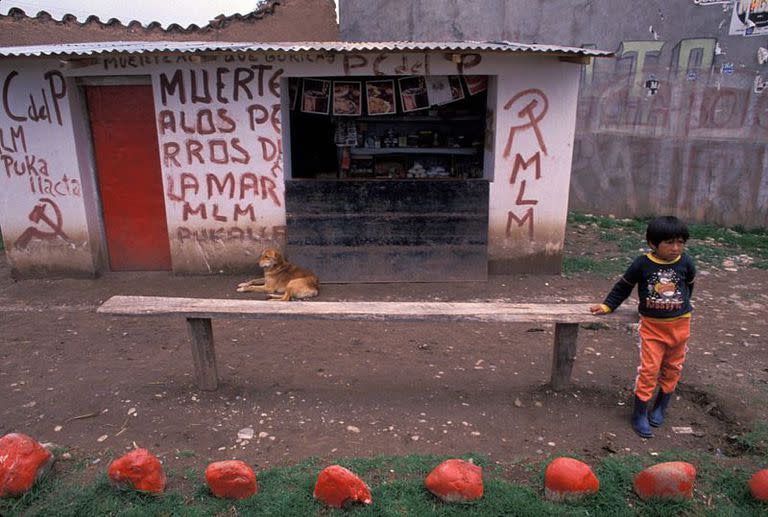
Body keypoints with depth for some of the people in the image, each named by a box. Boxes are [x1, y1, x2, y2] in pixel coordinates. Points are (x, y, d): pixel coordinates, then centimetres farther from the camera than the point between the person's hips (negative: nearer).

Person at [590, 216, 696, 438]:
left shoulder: (686, 263, -7)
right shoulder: (642, 264, -12)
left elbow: (688, 287, 13)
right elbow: (623, 287, 1)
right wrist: (607, 306, -2)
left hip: (679, 325, 3)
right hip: (651, 325, -2)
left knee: (672, 369, 14)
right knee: (648, 369, -4)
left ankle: (660, 407, 34)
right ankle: (640, 414, 10)